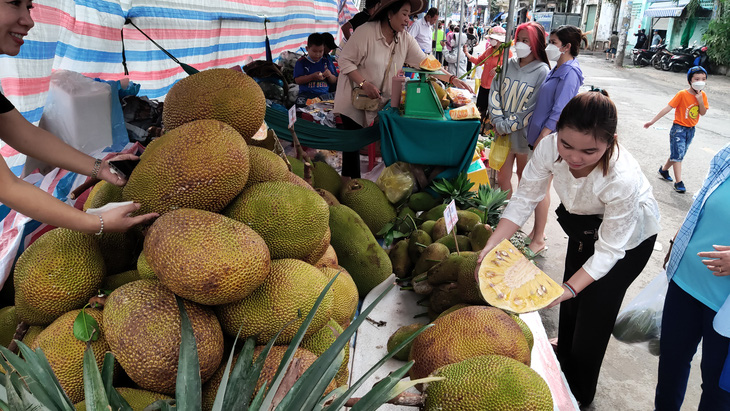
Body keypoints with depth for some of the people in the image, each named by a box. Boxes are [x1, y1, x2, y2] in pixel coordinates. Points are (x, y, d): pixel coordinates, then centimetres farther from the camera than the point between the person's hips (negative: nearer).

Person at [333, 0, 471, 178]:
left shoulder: (405, 39, -3)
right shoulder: (366, 31, -20)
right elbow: (345, 60, -17)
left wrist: (451, 79, -16)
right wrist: (364, 84, -28)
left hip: (383, 101, 5)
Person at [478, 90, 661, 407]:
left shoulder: (623, 178, -42)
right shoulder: (550, 147, -32)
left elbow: (609, 250, -32)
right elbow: (524, 199, -23)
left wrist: (569, 288, -42)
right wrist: (489, 248, -34)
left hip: (629, 237, -5)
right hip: (584, 224, 5)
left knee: (593, 312, 3)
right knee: (570, 308, 20)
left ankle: (579, 396, 30)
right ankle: (564, 366, 50)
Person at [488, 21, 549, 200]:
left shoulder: (542, 72, -11)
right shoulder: (509, 65, 3)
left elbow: (534, 109, -14)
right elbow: (494, 93, 2)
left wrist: (506, 126, -14)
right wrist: (498, 122, -10)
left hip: (525, 136, -4)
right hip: (504, 134, 4)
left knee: (524, 176, 14)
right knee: (502, 177, 9)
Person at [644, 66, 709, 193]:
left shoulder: (702, 95, 0)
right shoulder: (682, 94, -16)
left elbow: (703, 113, -2)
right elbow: (668, 108, -17)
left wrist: (700, 100, -19)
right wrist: (653, 121, -20)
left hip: (691, 130, 6)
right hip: (679, 128, -6)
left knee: (679, 154, 15)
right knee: (678, 155, -8)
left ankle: (664, 169, 37)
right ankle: (679, 182, -6)